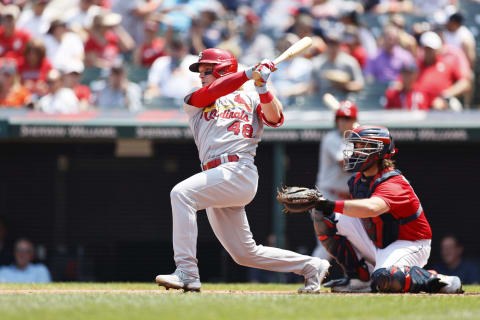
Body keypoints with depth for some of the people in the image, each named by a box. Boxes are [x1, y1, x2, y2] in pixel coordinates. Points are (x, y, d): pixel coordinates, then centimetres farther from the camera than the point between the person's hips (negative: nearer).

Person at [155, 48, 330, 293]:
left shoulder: (250, 99, 15)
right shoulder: (194, 102, 23)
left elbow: (275, 119, -1)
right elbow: (213, 91, 2)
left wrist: (262, 87, -13)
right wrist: (249, 74, -6)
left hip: (239, 171, -6)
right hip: (217, 178, 6)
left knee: (182, 193, -28)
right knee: (245, 254, 7)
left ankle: (186, 272, -32)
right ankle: (311, 266, 22)